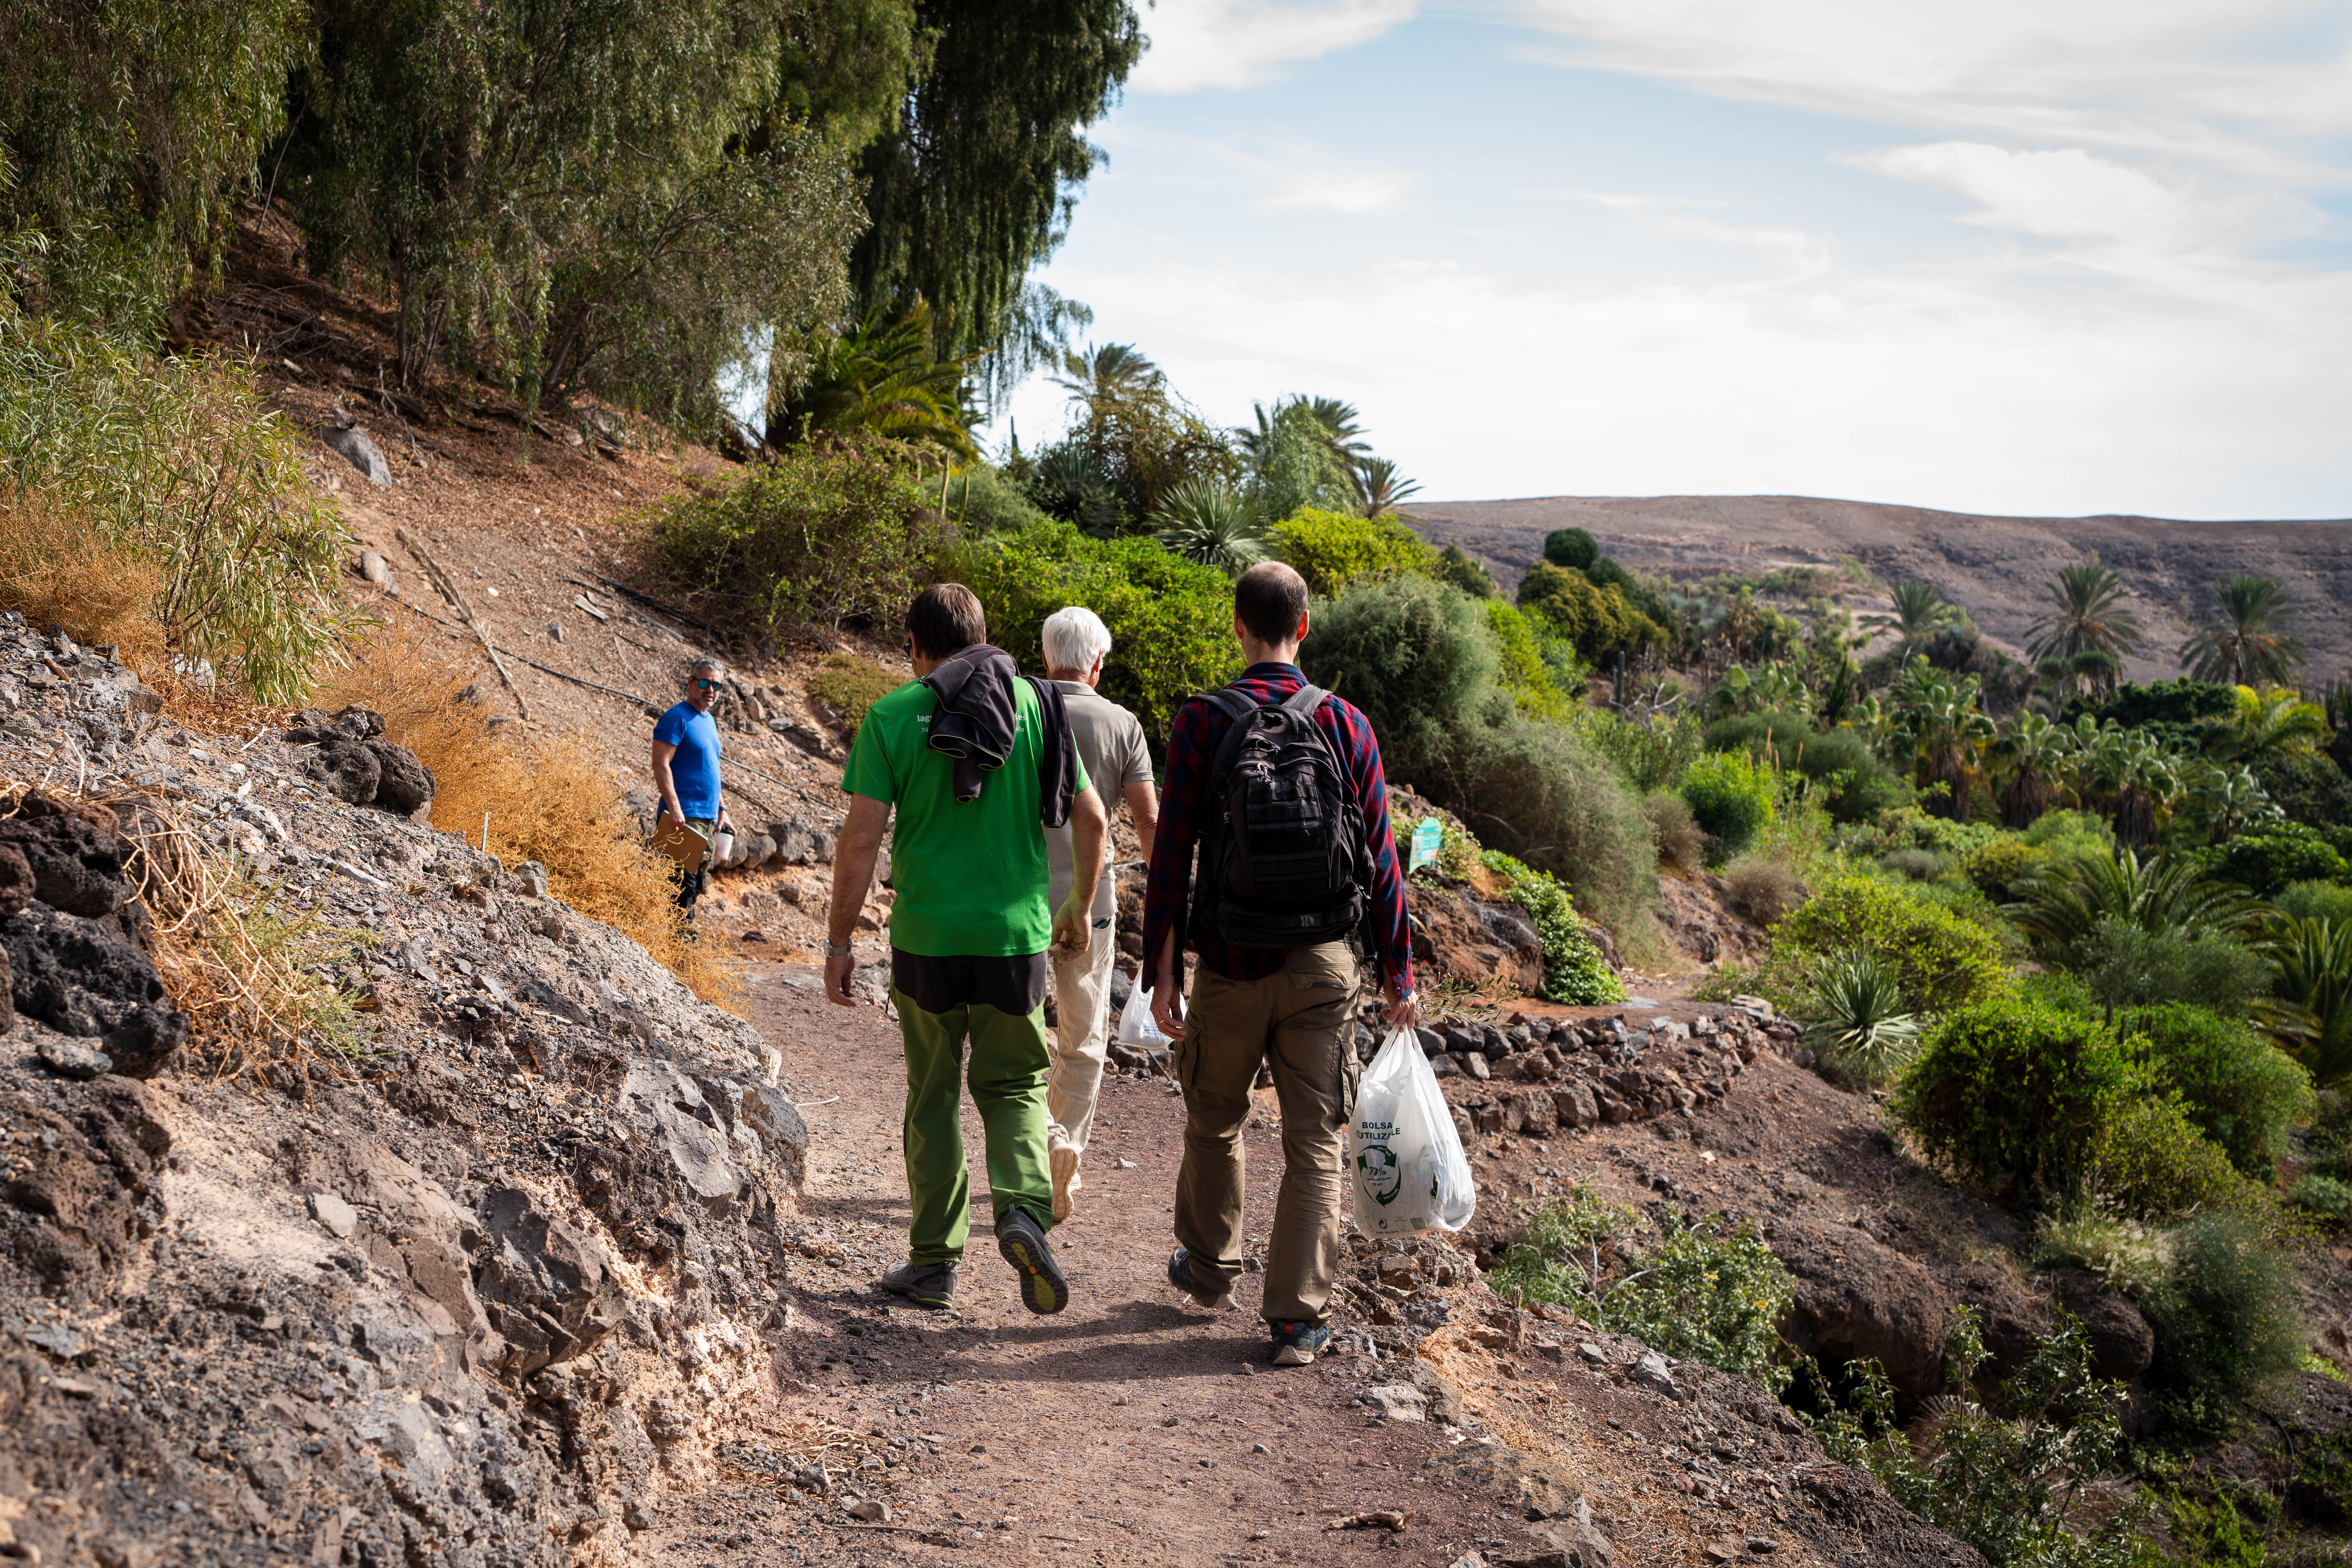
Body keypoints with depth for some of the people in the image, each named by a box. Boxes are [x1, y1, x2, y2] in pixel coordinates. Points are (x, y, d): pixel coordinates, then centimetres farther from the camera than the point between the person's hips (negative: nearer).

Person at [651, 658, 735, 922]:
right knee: (684, 882, -13)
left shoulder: (709, 721, 18)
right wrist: (674, 809, -23)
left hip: (708, 819, 9)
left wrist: (722, 811, 19)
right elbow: (661, 764, -16)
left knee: (697, 883, 11)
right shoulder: (677, 718, -8)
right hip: (684, 817, -9)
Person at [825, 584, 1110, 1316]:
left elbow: (861, 841, -9)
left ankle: (935, 1262, 18)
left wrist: (837, 940, 0)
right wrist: (1079, 910, 18)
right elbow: (1091, 821, 4)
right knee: (1013, 1087, 14)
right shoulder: (1034, 706, 3)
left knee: (933, 1098, 13)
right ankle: (1024, 1212, -11)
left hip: (926, 939, -1)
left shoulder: (891, 717, -4)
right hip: (1015, 935, 1)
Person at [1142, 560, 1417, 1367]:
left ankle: (1209, 1267, 39)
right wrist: (1399, 974, 7)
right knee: (1316, 1144, 7)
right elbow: (1381, 861, -1)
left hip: (1230, 966, 0)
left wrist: (1162, 974, -3)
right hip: (1323, 967, 0)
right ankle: (1299, 1317, 5)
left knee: (1214, 1124, 21)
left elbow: (1170, 859, -7)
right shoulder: (1347, 726, -2)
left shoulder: (1201, 724, -5)